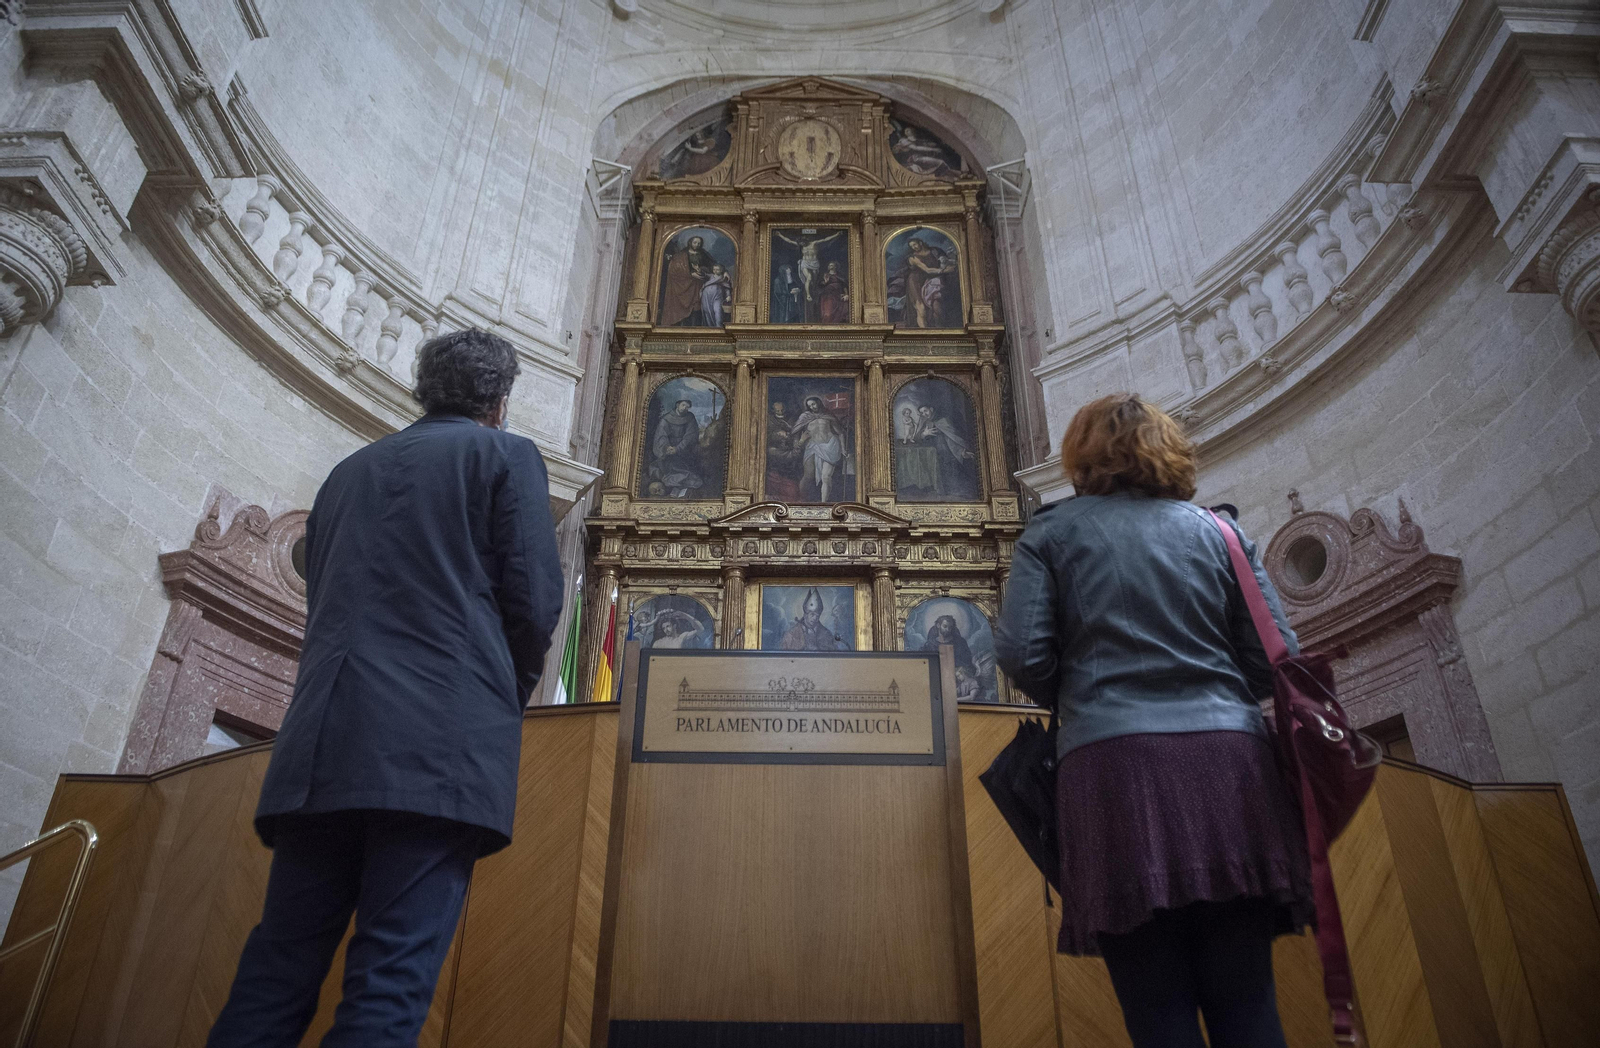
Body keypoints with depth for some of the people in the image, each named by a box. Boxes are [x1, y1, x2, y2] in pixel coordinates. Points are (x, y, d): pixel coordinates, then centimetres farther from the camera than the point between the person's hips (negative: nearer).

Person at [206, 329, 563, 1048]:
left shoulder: (348, 471, 24)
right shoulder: (506, 455, 8)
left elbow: (319, 603, 21)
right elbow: (533, 601, -2)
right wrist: (511, 695, 15)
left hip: (320, 743, 5)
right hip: (443, 741, -5)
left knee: (277, 969, 7)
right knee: (392, 981, -6)